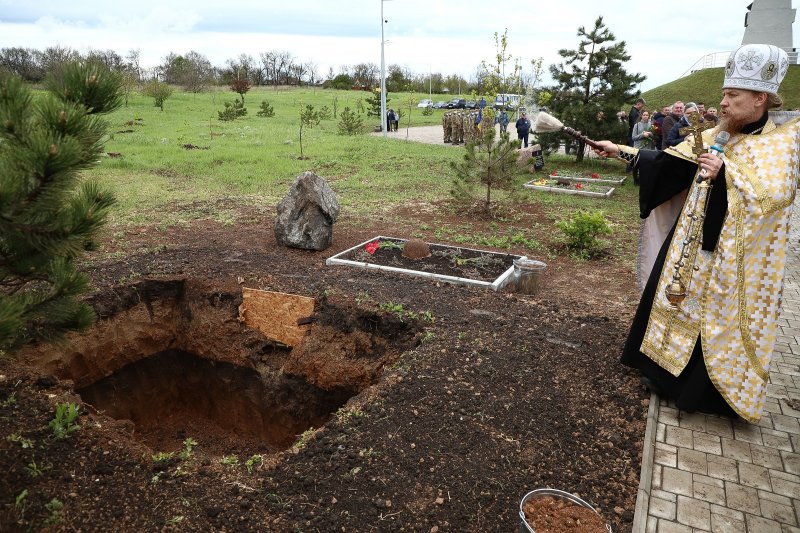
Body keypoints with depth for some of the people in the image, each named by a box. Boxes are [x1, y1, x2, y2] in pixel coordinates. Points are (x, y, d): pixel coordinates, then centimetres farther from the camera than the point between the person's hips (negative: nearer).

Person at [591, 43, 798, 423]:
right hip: (696, 243, 6)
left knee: (720, 320, 3)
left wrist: (725, 171, -22)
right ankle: (670, 373, 29)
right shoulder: (715, 136, 6)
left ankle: (708, 391, 20)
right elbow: (668, 161, 3)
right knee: (681, 302, 13)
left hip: (735, 257, -5)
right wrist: (620, 151, -3)